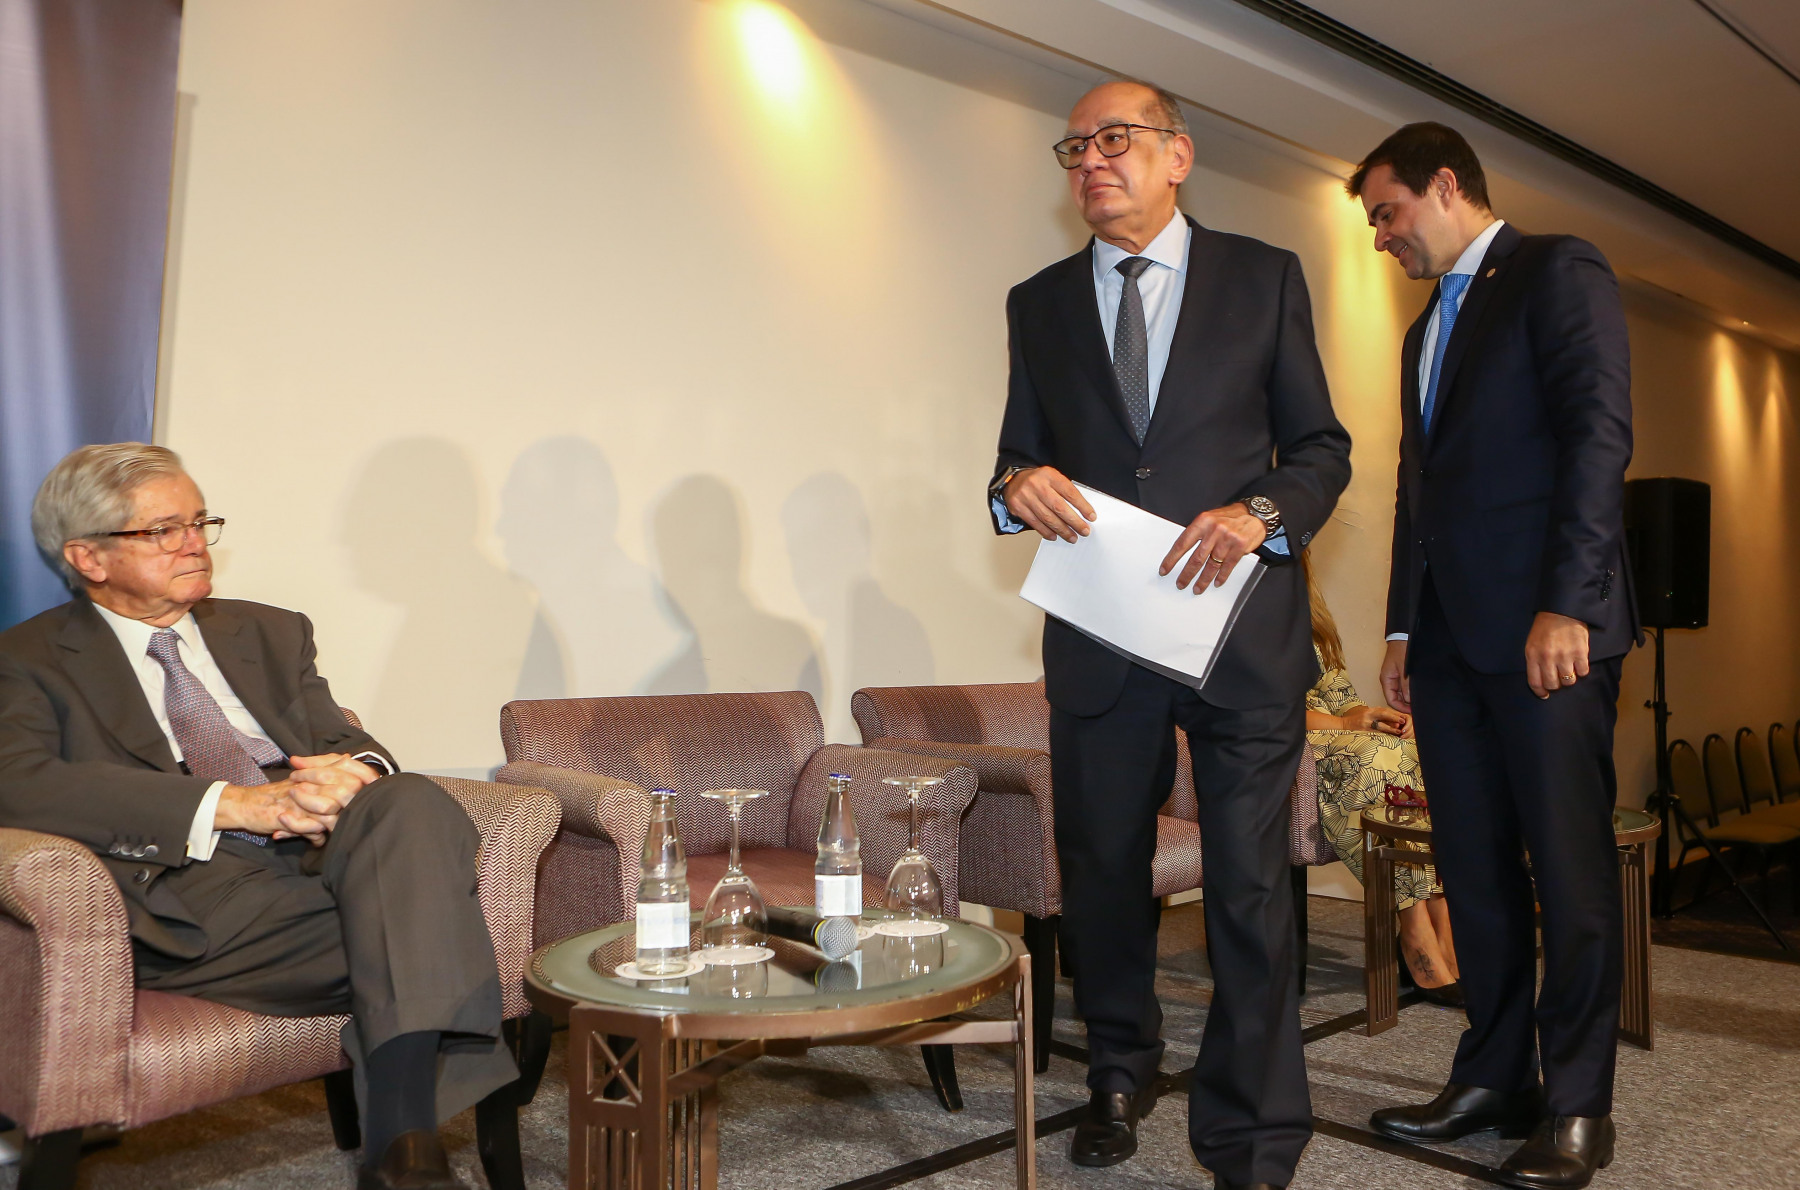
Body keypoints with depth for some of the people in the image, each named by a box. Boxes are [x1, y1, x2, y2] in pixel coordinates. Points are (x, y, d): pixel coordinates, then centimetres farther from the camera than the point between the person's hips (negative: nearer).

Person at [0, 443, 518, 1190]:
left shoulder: (271, 633, 27)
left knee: (411, 802, -32)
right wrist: (233, 803, -18)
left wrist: (355, 773, -10)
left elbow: (345, 740, 18)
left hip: (326, 857, 5)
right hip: (194, 894, -4)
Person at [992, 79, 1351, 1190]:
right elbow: (1019, 455, 14)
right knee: (1102, 872, 13)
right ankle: (1121, 1075, 36)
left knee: (1251, 885, -2)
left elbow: (1323, 445, 6)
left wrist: (1262, 510, -14)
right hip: (1099, 638, 3)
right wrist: (1017, 486, -11)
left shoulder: (1265, 277, 7)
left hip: (1244, 629, -2)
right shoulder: (1040, 303, 12)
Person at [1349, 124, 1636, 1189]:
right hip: (1452, 634, 8)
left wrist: (1566, 604, -19)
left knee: (1570, 869, -2)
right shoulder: (1427, 329, 24)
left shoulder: (1558, 271, 1)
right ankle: (1493, 1078, 17)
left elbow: (1599, 431, -11)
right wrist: (1404, 629, 16)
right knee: (1474, 866, 8)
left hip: (1547, 623, -7)